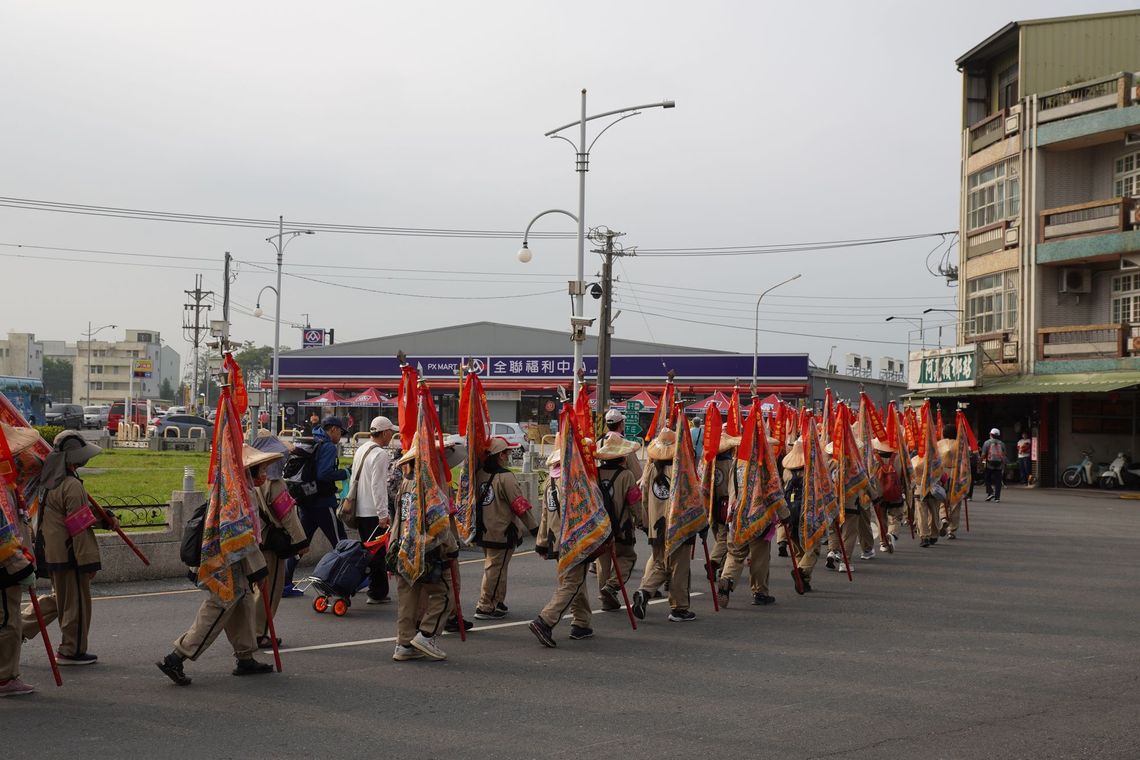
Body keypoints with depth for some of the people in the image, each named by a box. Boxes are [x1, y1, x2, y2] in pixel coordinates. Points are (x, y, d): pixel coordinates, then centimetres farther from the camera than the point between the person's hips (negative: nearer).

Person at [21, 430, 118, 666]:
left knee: (59, 597, 22)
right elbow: (79, 527, -21)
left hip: (52, 552, 9)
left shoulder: (48, 481, 10)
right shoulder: (72, 486, -19)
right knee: (76, 601, 4)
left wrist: (103, 519, 16)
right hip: (69, 554, -9)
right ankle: (72, 650, 13)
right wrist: (87, 561, -18)